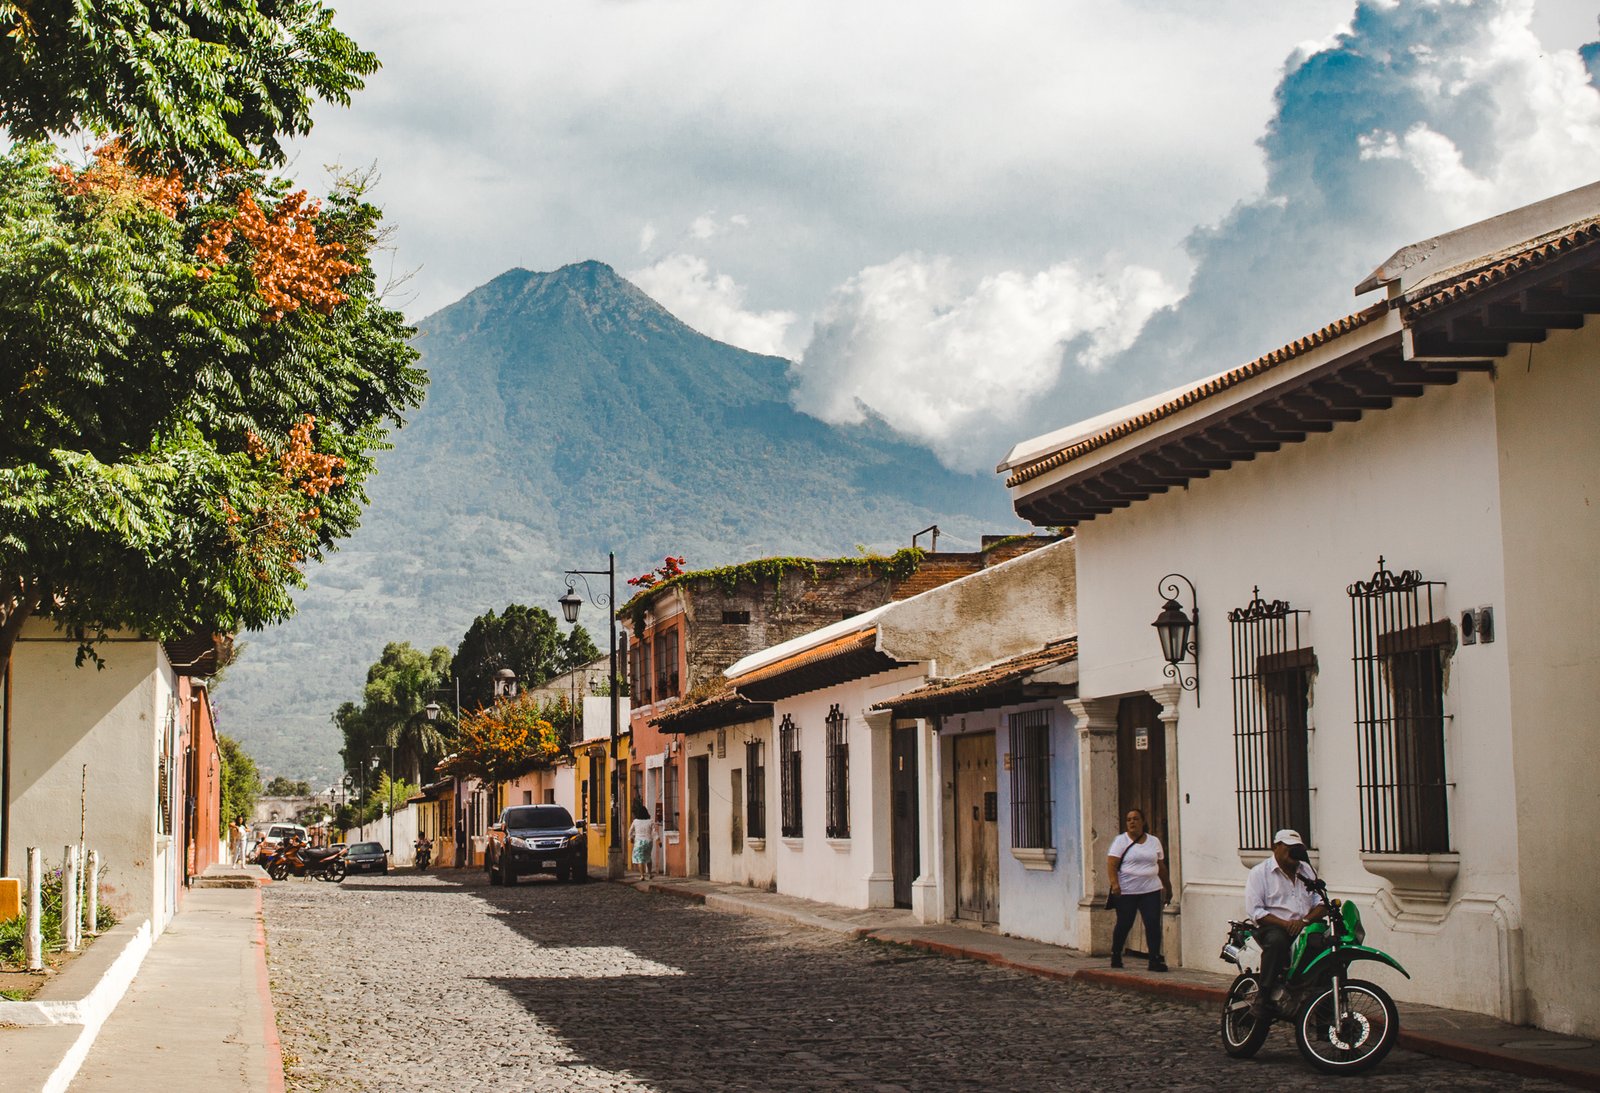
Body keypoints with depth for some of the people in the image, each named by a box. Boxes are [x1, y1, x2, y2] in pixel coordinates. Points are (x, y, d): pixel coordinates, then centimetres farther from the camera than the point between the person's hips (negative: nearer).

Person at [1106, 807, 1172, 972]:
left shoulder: (1154, 841, 12)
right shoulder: (1120, 841, -1)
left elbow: (1161, 867, 19)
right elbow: (1111, 864, -9)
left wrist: (1168, 887, 21)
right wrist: (1114, 884, -22)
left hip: (1151, 891, 3)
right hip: (1126, 891, -3)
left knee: (1153, 924, -8)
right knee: (1124, 924, 5)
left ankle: (1155, 959, -6)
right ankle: (1116, 955, 25)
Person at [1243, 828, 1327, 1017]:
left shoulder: (1307, 871, 19)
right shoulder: (1259, 873, 2)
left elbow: (1320, 902, 12)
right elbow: (1255, 911, -7)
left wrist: (1305, 920, -10)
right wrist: (1285, 924, -19)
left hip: (1305, 928, 5)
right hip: (1272, 927, -5)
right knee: (1276, 940, -39)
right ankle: (1263, 996, -33)